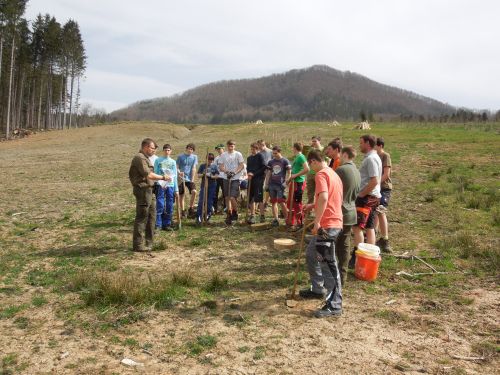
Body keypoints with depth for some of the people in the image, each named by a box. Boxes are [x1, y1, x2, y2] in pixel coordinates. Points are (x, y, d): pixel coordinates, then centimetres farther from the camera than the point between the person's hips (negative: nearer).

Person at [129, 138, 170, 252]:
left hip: (148, 190, 11)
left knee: (151, 216, 16)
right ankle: (138, 245, 2)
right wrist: (163, 177, -14)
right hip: (142, 190, -11)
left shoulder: (145, 158, 18)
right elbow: (148, 175, -22)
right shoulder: (140, 158, -14)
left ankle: (148, 243, 26)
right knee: (141, 217, -5)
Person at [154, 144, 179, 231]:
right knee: (160, 206, -7)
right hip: (160, 185, -3)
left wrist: (176, 189, 9)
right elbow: (155, 173, 2)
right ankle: (158, 225, -3)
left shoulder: (173, 162, 13)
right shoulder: (158, 160, 5)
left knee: (169, 207, 4)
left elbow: (175, 176, 13)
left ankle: (167, 224, 14)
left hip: (170, 185, 3)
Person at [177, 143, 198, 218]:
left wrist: (192, 179, -6)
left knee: (194, 191, -20)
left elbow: (193, 168, 0)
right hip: (181, 178, 0)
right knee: (181, 195, 3)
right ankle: (182, 211, 15)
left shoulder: (194, 157, 5)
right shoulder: (180, 156, 2)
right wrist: (179, 172, -19)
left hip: (190, 179, 0)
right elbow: (177, 167, 2)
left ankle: (191, 208, -5)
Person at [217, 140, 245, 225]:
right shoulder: (223, 155, 8)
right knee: (227, 197, 6)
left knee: (232, 197, -12)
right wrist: (226, 171, -14)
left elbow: (242, 165, -1)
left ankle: (235, 213, 8)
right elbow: (220, 167, 5)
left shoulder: (238, 154, 1)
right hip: (226, 178, 4)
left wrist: (235, 172, -16)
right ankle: (229, 214, 16)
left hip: (235, 179, -3)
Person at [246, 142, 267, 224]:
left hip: (259, 179, -6)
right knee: (251, 199, 8)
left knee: (259, 199, -8)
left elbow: (263, 168, -9)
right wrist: (248, 173, -1)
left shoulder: (260, 156, -3)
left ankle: (262, 216, -1)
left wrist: (254, 174, -13)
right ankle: (252, 216, 16)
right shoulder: (249, 158, 17)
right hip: (251, 180, 7)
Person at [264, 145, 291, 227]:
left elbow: (288, 173, -2)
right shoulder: (271, 162, 12)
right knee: (274, 202, 5)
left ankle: (287, 218, 4)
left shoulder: (285, 161, -1)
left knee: (282, 202, -9)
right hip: (272, 184, 5)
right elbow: (268, 173, 15)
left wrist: (285, 182, -12)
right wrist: (266, 184, 10)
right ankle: (275, 219, 10)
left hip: (280, 185, -5)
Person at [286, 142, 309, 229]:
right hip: (294, 182, 10)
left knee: (297, 203, -2)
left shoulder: (301, 157, -14)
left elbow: (307, 169, -26)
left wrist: (296, 175, -20)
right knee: (290, 202, 17)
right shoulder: (296, 157, 14)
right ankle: (291, 222, 28)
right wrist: (290, 179, 21)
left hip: (298, 183, -10)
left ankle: (299, 223, 7)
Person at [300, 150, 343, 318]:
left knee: (328, 264, -5)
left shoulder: (321, 174, -13)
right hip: (333, 222, 10)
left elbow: (324, 197, -29)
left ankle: (334, 306, 2)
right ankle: (318, 289, 34)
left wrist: (317, 222, -27)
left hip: (326, 225, -10)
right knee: (311, 255, 22)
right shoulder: (333, 174, 17)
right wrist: (314, 205, 24)